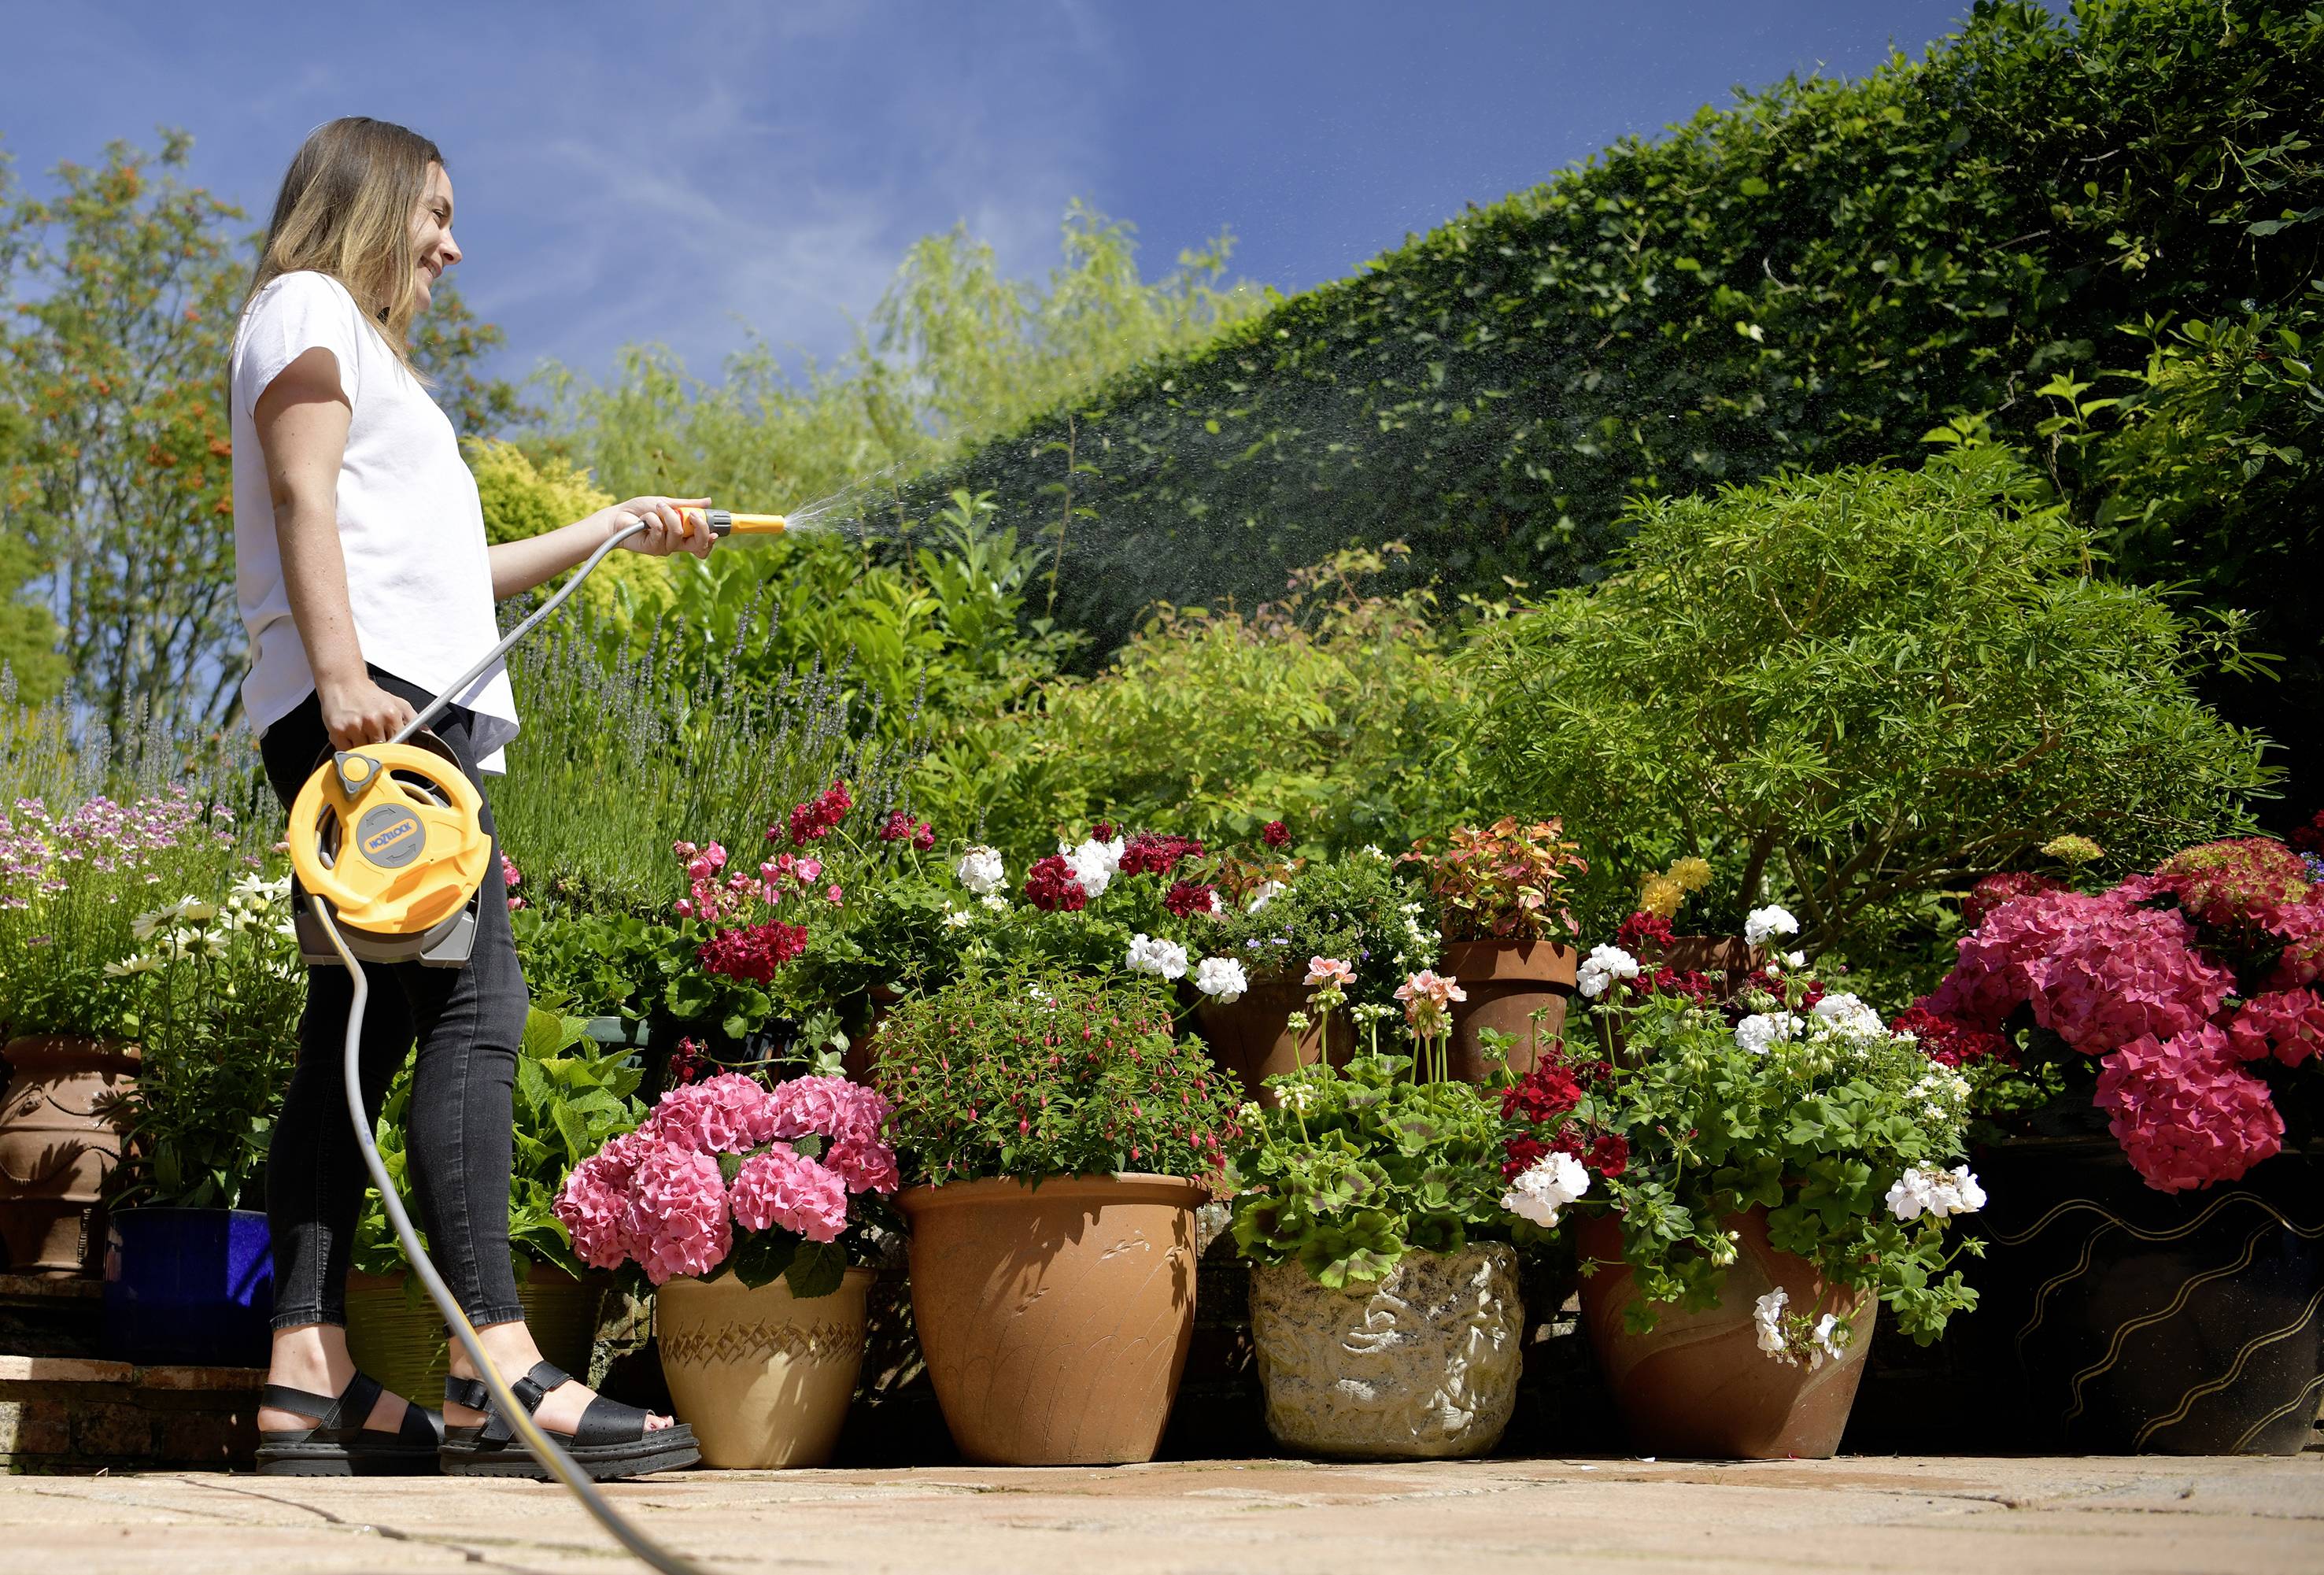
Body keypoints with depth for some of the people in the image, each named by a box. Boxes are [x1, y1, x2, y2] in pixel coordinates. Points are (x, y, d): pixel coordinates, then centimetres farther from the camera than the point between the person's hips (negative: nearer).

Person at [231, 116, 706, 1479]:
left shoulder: (368, 354, 34)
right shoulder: (309, 305, 6)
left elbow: (448, 578, 35)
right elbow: (303, 497, -9)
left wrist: (611, 529, 37)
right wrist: (341, 669, -21)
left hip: (413, 707, 10)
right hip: (367, 699, -10)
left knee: (363, 1029, 1)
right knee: (472, 1003, -19)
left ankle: (309, 1378, -2)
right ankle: (500, 1375, -26)